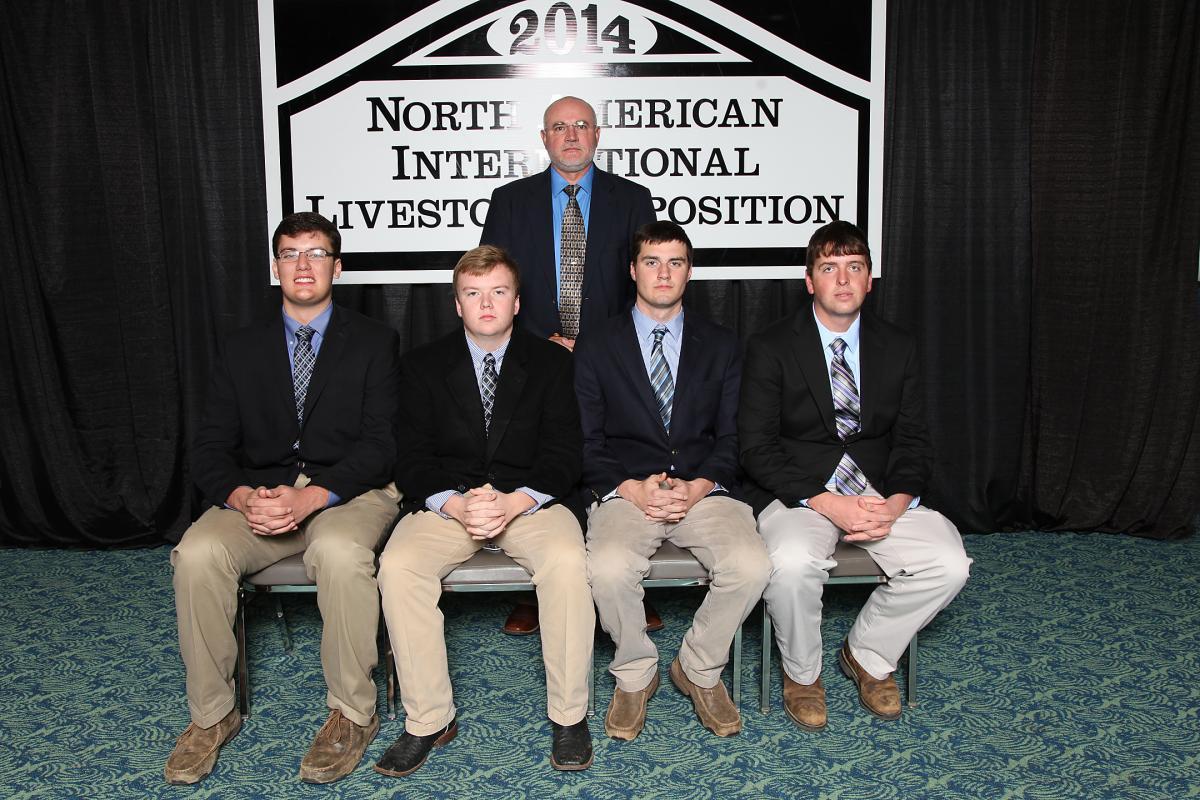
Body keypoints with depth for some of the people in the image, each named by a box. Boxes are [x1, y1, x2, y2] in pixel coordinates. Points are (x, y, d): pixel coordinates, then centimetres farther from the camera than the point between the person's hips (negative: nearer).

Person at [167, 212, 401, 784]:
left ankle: (352, 712, -16)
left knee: (340, 551, -36)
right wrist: (243, 497, -16)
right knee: (198, 551, -27)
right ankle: (211, 715, -7)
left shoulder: (374, 343, 6)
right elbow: (211, 448, 7)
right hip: (259, 495, 3)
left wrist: (312, 496, -22)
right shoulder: (242, 351, 14)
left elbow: (380, 443, -5)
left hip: (348, 494, -3)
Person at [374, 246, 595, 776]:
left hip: (530, 499, -1)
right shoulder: (423, 366, 7)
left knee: (567, 561, -32)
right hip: (446, 500, 1)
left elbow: (562, 454, -2)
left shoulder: (551, 362, 6)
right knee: (397, 567, -27)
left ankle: (568, 715, -14)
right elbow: (412, 460, 1)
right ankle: (429, 720, -13)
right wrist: (456, 504, -19)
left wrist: (513, 502, -20)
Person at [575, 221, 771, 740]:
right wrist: (632, 489, -14)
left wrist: (698, 487, -11)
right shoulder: (596, 347, 9)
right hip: (628, 490, -1)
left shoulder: (722, 347, 14)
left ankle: (699, 669, 2)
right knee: (608, 569, -32)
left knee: (750, 565, -27)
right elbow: (587, 443, 4)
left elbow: (731, 438, 8)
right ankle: (634, 674, -1)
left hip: (703, 489, 2)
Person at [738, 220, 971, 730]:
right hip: (797, 491, -3)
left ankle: (867, 655, 8)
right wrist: (825, 503, -21)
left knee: (948, 564, -20)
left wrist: (895, 504, -15)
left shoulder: (898, 348, 9)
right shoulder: (771, 348, -3)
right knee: (793, 564, -35)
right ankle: (801, 672, -2)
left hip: (879, 492, 4)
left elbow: (913, 440, 6)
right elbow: (756, 446, -9)